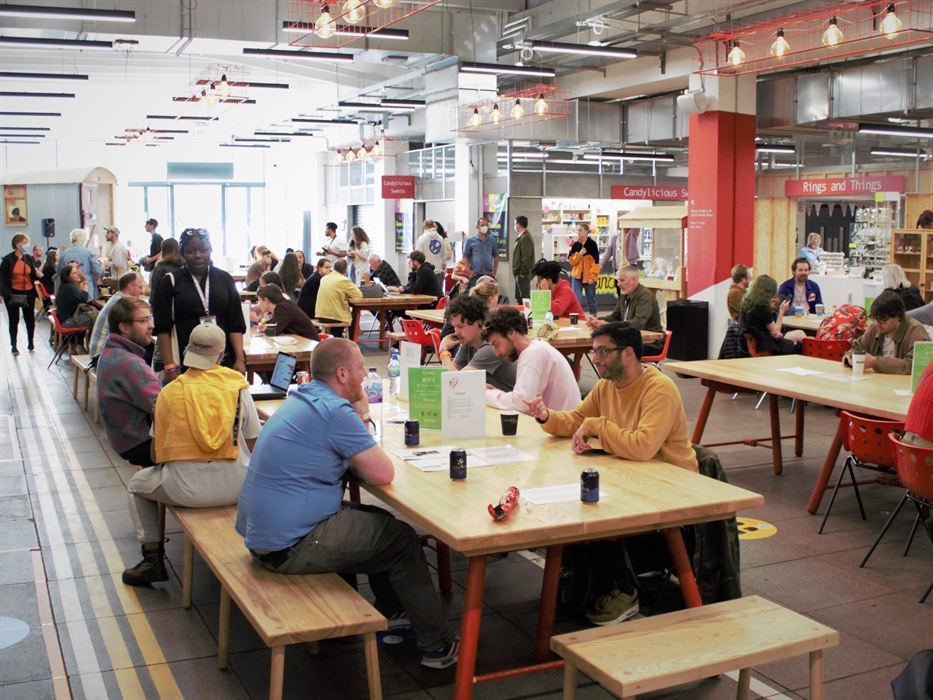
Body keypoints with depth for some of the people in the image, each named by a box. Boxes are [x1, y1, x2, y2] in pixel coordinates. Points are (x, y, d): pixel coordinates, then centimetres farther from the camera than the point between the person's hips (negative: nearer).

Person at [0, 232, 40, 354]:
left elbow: (33, 276, 9)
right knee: (14, 319, 4)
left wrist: (37, 274, -14)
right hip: (13, 293, -3)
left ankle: (31, 342, 23)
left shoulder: (30, 258, 4)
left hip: (28, 293, 3)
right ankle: (14, 345, 12)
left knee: (30, 318, 7)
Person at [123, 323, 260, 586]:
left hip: (185, 489, 0)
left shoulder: (169, 392, 3)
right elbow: (253, 445, 6)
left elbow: (156, 451, 7)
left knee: (136, 484, 29)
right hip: (235, 488, 1)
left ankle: (153, 558, 19)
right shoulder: (238, 386, 2)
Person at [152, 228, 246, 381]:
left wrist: (240, 359, -3)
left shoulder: (224, 279, 10)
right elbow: (163, 329, 0)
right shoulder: (170, 282, 4)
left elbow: (236, 325, 7)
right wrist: (170, 367, -8)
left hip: (223, 361, 2)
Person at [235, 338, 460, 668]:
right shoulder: (335, 411, -21)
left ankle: (391, 614, 34)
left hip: (261, 530, 9)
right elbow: (383, 474, -19)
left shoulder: (301, 399, 8)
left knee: (379, 522, 22)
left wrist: (358, 417, 1)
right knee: (402, 539, 4)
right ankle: (438, 645, 16)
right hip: (289, 546, -9)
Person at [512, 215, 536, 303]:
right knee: (519, 298, 15)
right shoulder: (523, 236, 15)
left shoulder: (525, 238, -16)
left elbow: (526, 257, -22)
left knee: (525, 298, -7)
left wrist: (523, 272, -18)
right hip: (520, 273, 10)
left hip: (523, 274, -10)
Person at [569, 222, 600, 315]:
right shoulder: (575, 244, 5)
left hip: (589, 276, -3)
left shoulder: (592, 244, -6)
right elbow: (572, 260, 3)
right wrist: (579, 254, -14)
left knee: (591, 300, 8)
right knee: (576, 299, -4)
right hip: (577, 275, 3)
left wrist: (592, 276, -13)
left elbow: (596, 262, -8)